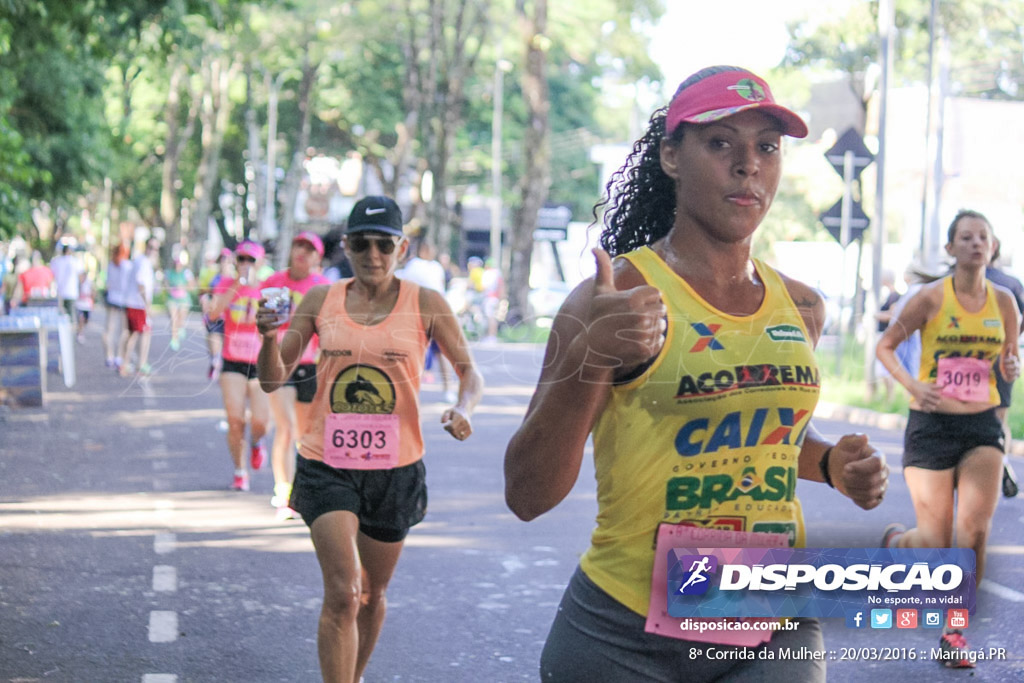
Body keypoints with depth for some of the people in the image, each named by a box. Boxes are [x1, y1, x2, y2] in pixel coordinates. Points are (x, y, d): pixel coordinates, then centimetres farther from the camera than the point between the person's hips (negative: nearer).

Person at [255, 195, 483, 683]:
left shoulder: (426, 305, -3)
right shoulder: (320, 301, 0)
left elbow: (471, 374, 2)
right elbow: (274, 380, 2)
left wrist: (462, 410, -20)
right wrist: (269, 338, -19)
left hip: (395, 468, 1)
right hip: (326, 466, -1)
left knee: (372, 594, 17)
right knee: (342, 593, -16)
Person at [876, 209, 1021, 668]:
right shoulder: (931, 298, -7)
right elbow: (885, 346, 0)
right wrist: (912, 385, -16)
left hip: (983, 426, 3)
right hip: (931, 424, -3)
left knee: (975, 529, -14)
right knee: (935, 542, -1)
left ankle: (954, 631, 0)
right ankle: (895, 540, 38)